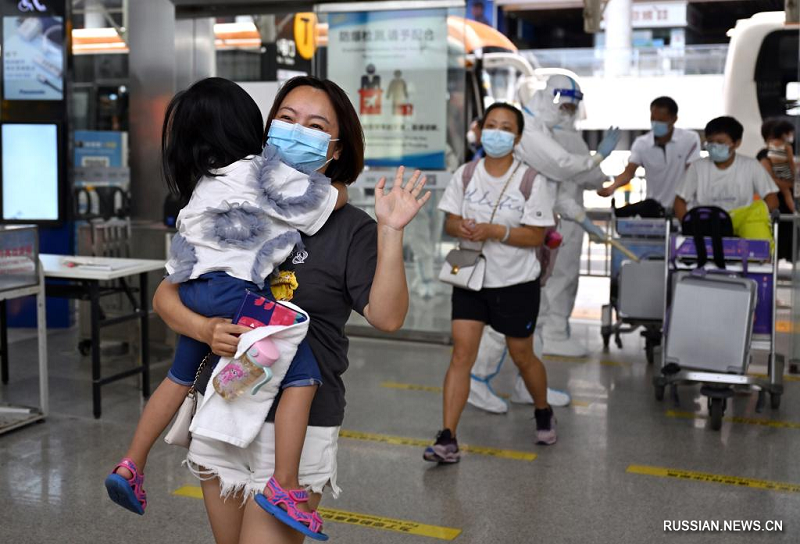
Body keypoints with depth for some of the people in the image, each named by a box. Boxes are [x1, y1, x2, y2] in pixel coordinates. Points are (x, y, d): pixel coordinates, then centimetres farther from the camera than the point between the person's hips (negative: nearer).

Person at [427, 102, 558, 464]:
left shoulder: (531, 181, -10)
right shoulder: (465, 175, 1)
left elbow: (536, 235, -12)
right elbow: (450, 220, 5)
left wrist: (494, 231, -25)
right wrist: (460, 227, -19)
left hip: (517, 283, -2)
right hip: (470, 278, 3)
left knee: (522, 356, 12)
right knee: (461, 352, -6)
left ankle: (543, 413, 42)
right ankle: (447, 439, -4)